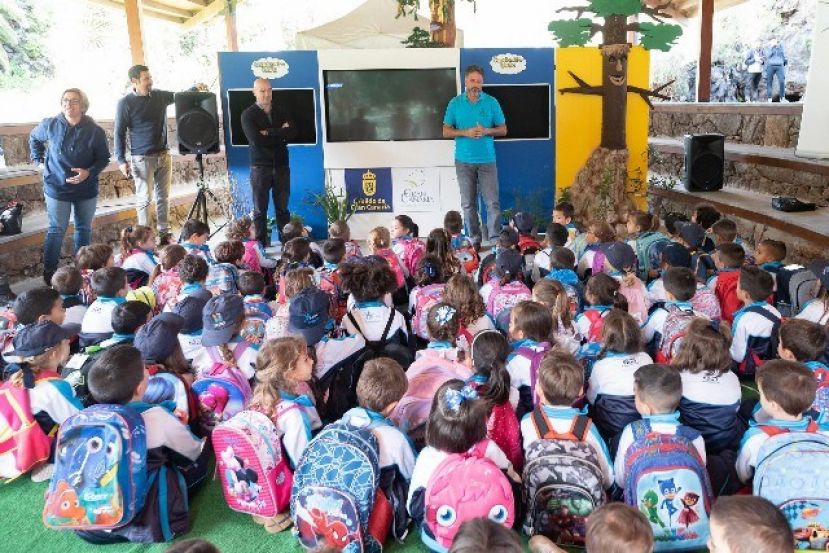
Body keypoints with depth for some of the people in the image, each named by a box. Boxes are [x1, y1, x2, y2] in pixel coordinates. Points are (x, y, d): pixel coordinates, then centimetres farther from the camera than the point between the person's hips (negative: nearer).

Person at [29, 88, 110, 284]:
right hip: (57, 188, -1)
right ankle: (49, 272, 11)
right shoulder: (50, 125, -7)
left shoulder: (95, 131, -10)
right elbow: (34, 139, 14)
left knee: (84, 228, 13)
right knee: (56, 229, 2)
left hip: (86, 189, 1)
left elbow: (104, 158, -4)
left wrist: (89, 172, -19)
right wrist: (38, 160, 7)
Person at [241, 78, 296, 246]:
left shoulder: (281, 111, 11)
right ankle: (261, 244, 5)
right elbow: (256, 139, -14)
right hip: (260, 167, -3)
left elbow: (292, 132, -5)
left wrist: (269, 133, -12)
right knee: (260, 210, 0)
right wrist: (280, 134, -7)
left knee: (283, 208, 6)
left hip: (281, 166, 3)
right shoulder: (248, 114, 1)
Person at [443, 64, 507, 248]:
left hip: (487, 159, -1)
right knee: (468, 203, 5)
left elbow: (503, 130, 6)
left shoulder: (491, 102, 3)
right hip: (464, 160, 1)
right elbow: (446, 131, 4)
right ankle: (474, 239, 15)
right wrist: (465, 132, -13)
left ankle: (495, 239, 2)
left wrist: (486, 131, -13)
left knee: (493, 202, -5)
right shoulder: (455, 103, 4)